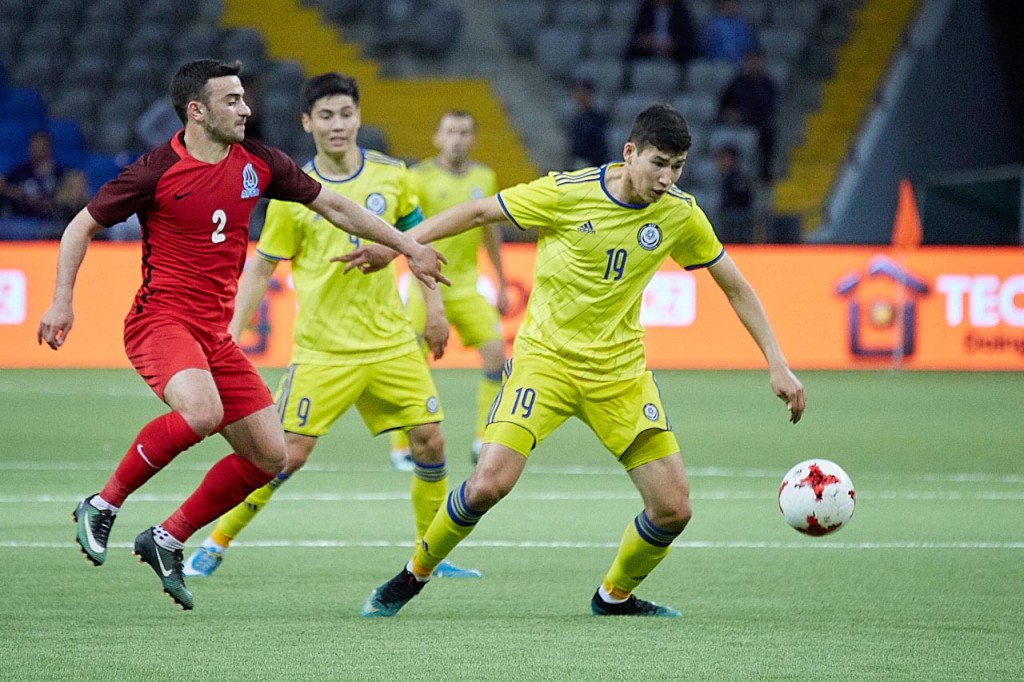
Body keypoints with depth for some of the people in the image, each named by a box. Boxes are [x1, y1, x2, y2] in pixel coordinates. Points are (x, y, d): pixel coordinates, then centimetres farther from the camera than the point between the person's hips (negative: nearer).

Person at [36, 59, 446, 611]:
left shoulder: (257, 164, 6)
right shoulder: (157, 172, -9)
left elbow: (332, 206, 18)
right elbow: (82, 226, 0)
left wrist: (407, 247, 18)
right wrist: (62, 300, -11)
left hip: (215, 333, 7)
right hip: (161, 320, -7)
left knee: (269, 456, 1)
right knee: (202, 411, -35)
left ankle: (167, 540, 14)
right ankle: (103, 505, -17)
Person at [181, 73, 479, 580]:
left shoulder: (390, 174, 2)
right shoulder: (294, 193, -7)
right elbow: (260, 270, 0)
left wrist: (433, 307, 14)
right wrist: (232, 337, -5)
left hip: (391, 341, 3)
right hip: (323, 346, -3)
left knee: (429, 442, -2)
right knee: (289, 453, -8)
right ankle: (215, 544, 8)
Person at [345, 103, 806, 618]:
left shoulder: (679, 214, -5)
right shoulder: (567, 193, -14)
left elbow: (734, 286, 6)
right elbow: (478, 212, -3)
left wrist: (777, 364, 3)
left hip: (621, 371, 3)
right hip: (546, 357, -3)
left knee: (673, 508, -4)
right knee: (490, 482, -21)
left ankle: (614, 596, 25)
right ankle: (413, 576, 4)